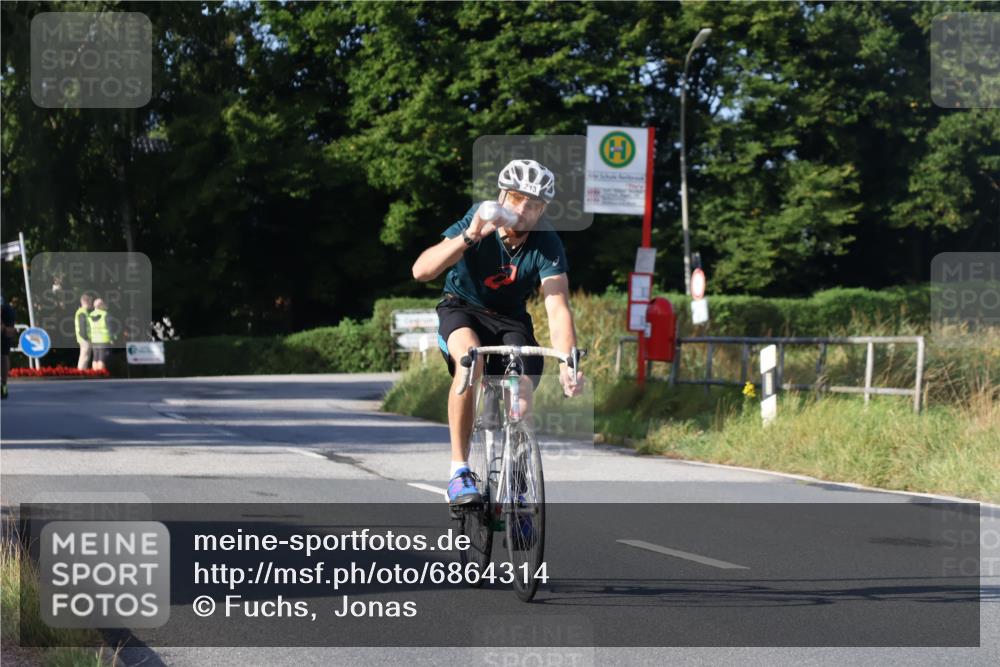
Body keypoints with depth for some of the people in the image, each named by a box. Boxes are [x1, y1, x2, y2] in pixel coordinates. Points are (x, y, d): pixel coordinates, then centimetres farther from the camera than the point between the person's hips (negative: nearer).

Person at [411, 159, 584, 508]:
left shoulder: (547, 245, -21)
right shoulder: (478, 222, -23)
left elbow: (558, 309, -30)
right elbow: (422, 270, -34)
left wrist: (567, 367, -46)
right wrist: (469, 237, -49)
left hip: (511, 319, 2)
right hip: (462, 311, -2)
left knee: (522, 406, -18)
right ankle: (459, 470, -29)